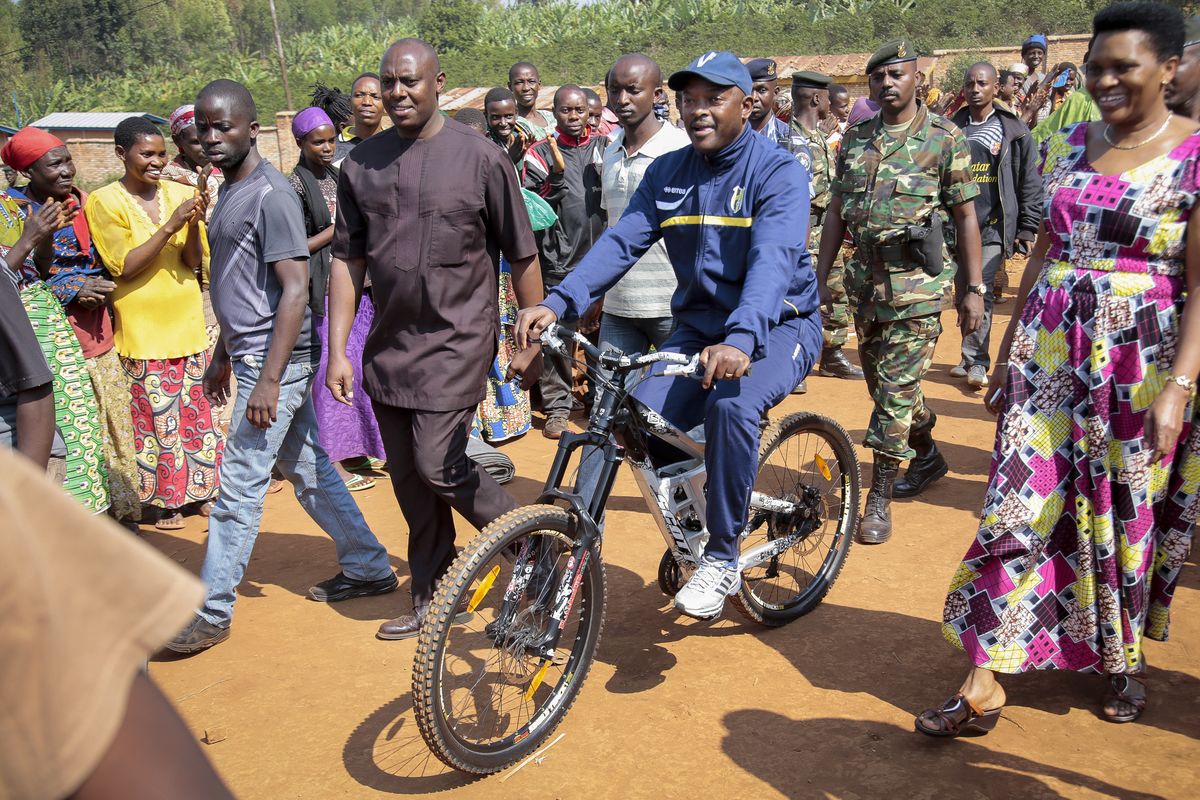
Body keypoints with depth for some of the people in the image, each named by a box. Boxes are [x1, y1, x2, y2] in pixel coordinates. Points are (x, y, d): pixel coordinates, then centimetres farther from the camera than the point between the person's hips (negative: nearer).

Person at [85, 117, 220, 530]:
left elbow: (194, 262, 2)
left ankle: (200, 490, 23)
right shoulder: (104, 201, -5)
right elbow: (125, 267, -12)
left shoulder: (179, 193, 3)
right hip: (143, 328, -3)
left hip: (188, 321, 3)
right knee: (157, 417, 1)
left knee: (198, 410, 9)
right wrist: (170, 225, -20)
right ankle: (166, 500, 14)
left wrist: (194, 225, -16)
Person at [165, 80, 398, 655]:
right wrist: (222, 356, 22)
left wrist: (268, 380, -22)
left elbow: (295, 290, -20)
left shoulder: (270, 194, -16)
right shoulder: (230, 192, 13)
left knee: (239, 487, -3)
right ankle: (368, 569, 28)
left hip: (276, 360, -9)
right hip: (251, 355, 9)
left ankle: (212, 614, 8)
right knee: (309, 472, 16)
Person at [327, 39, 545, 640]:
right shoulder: (362, 164, 5)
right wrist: (337, 350, 3)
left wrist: (534, 343, -2)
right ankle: (431, 599, 26)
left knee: (438, 466, -12)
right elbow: (347, 258, 7)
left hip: (456, 342, -5)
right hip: (389, 345, 5)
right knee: (408, 480, 10)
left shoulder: (480, 158, -7)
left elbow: (522, 257, -3)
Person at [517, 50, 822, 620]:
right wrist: (558, 302, -25)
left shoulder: (779, 171, -12)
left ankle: (721, 559, -16)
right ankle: (697, 518, 12)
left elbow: (772, 259, -29)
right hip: (698, 325, 5)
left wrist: (741, 339, -47)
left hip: (776, 326, -5)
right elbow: (622, 241, -8)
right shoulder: (667, 173, 4)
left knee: (731, 404, -35)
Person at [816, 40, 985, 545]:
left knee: (897, 389, -5)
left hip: (917, 281, -5)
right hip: (864, 276, 5)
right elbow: (837, 211, 12)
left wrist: (975, 290, -5)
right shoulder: (855, 138, 8)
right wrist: (819, 279, 9)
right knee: (881, 383, 15)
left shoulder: (944, 138, -4)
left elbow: (966, 217, -3)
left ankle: (880, 497, 4)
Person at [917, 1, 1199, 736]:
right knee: (1023, 503, -1)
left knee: (1132, 512, 11)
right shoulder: (1068, 146, 7)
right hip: (1051, 351, 4)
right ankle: (986, 683, 4)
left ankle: (1126, 652, 36)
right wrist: (1009, 349, 12)